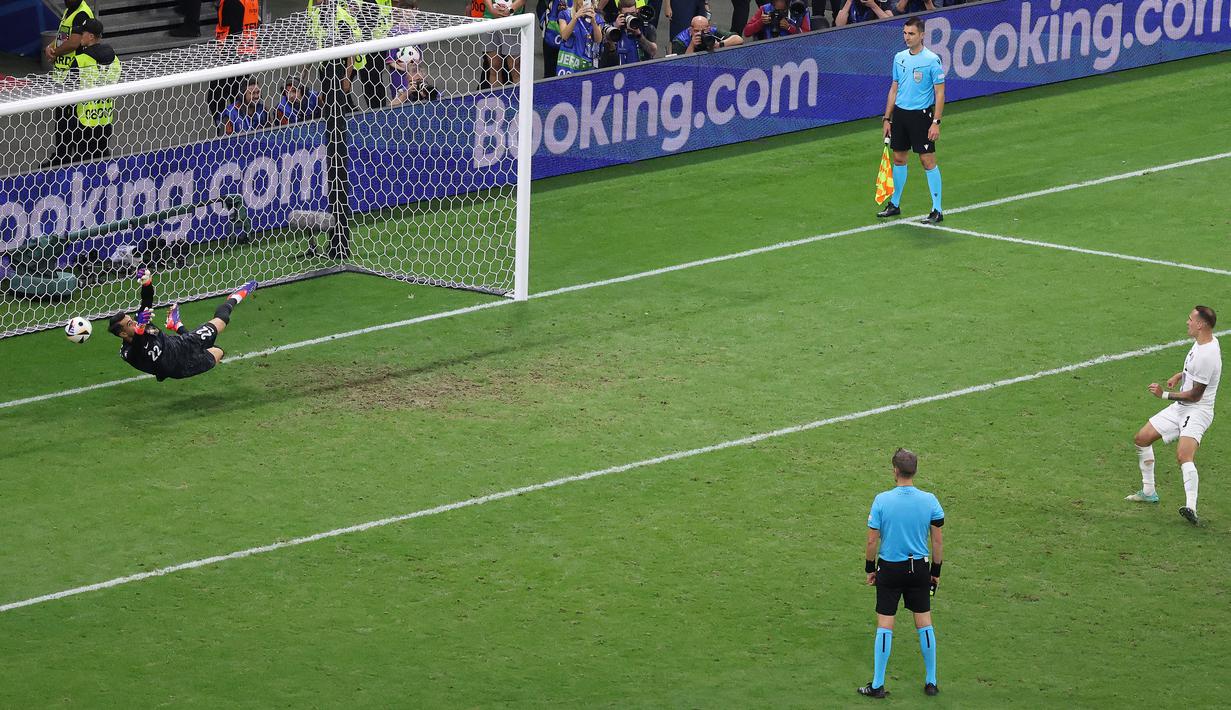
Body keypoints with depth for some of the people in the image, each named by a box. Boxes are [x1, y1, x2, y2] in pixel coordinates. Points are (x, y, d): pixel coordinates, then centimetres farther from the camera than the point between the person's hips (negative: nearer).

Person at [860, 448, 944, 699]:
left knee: (885, 626, 4)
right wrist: (936, 571, 11)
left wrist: (870, 569, 6)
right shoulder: (929, 500, -7)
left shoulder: (882, 500, -13)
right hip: (920, 569, 2)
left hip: (889, 569, -2)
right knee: (925, 623, 12)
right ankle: (931, 682, 18)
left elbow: (872, 541, -8)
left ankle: (878, 685, 9)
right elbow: (938, 540, -1)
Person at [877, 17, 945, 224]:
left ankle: (937, 211, -1)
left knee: (928, 161, -5)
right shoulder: (899, 58, 8)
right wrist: (887, 118, 13)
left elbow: (940, 93, -11)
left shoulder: (932, 60, -11)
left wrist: (936, 122, -17)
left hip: (921, 115, -6)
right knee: (898, 158, 12)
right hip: (900, 113, 6)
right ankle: (894, 204, 25)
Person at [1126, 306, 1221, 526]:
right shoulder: (1203, 342, 5)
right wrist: (1180, 375, 10)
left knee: (1183, 455, -32)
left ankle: (1191, 508, -44)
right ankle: (1148, 492, 27)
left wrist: (1165, 394, -12)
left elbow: (1195, 394, -21)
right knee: (1142, 439, 15)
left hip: (1197, 411, -11)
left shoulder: (1207, 355, -25)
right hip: (1179, 408, 11)